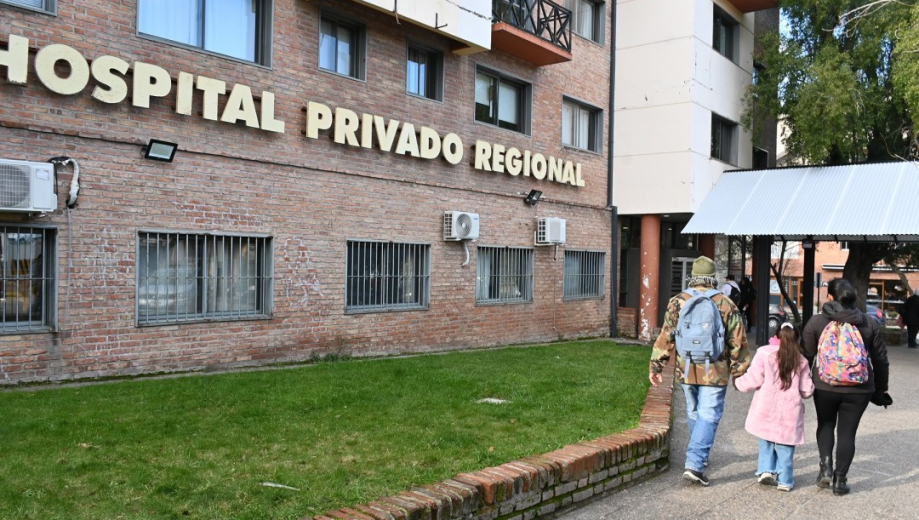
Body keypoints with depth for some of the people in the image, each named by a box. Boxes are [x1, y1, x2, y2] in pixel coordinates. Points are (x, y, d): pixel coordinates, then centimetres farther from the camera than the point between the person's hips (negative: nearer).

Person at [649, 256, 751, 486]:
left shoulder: (677, 302, -1)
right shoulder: (725, 304, -3)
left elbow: (666, 337, -1)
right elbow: (738, 342, 0)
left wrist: (656, 366, 5)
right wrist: (740, 370, 10)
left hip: (687, 371, 3)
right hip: (715, 372, -2)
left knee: (694, 413, 19)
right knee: (709, 416, 0)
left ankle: (699, 456, 35)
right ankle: (695, 464, -10)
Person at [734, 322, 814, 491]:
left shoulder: (764, 353, -3)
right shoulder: (800, 360, 5)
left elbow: (753, 379, -7)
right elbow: (807, 390, 7)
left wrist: (738, 382, 11)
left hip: (766, 409, -1)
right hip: (789, 412, 1)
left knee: (766, 442, 18)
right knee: (785, 446, 9)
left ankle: (766, 470, 10)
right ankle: (784, 480, 11)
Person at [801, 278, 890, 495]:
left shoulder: (816, 322, -5)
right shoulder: (869, 324, 2)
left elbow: (807, 356, -2)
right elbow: (881, 360, 7)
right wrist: (880, 388, 18)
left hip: (825, 386, -1)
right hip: (859, 389, 1)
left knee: (825, 425, 21)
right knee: (847, 432, 10)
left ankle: (826, 467, 7)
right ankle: (840, 480, 14)